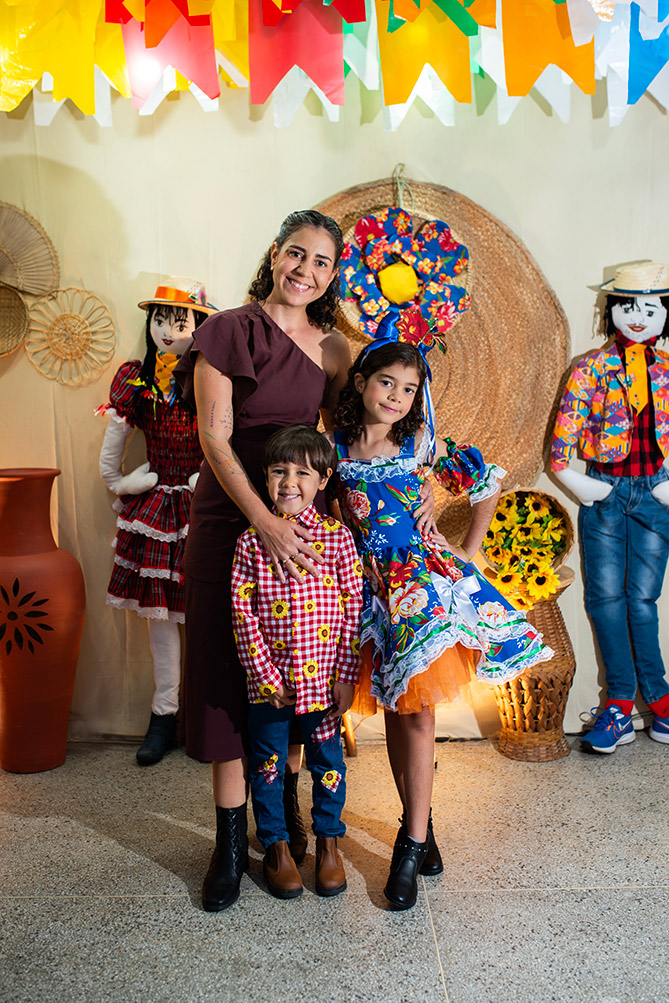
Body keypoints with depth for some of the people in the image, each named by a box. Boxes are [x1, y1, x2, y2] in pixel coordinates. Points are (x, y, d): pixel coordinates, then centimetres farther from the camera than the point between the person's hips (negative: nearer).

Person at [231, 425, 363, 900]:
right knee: (268, 764, 13)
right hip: (269, 681, 0)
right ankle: (276, 847, 33)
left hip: (323, 678, 0)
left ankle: (329, 843, 35)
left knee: (328, 762, 14)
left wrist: (346, 676, -5)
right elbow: (242, 611, -5)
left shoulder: (337, 537, -4)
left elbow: (354, 608, -3)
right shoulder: (251, 541, -5)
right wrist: (264, 674, -9)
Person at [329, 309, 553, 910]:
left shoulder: (422, 444, -2)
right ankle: (419, 825, 24)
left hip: (423, 575, -1)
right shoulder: (334, 445, 0)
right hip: (371, 583, 2)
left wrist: (465, 555, 6)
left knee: (416, 708, -7)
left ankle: (413, 841, 5)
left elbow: (489, 484, 8)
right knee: (396, 712, 8)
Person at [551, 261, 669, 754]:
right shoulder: (590, 370, 0)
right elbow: (561, 445, -3)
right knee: (606, 597, 1)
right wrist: (584, 487, -8)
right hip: (604, 492, -1)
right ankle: (621, 700, 12)